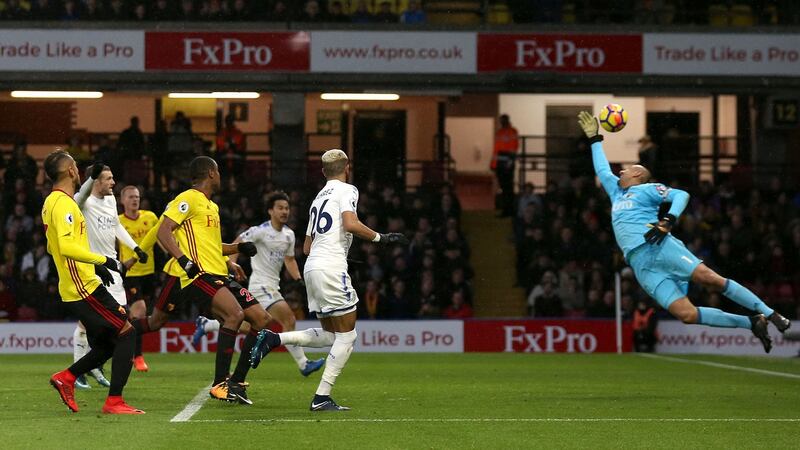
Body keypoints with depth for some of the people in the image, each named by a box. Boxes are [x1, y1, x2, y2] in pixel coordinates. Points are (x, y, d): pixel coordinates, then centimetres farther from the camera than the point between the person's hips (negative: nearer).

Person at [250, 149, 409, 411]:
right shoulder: (347, 190, 0)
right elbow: (351, 224, -18)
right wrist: (382, 238, -9)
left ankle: (273, 339, 2)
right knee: (347, 335, -2)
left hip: (312, 267, 8)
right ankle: (321, 397, -7)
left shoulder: (318, 198, 24)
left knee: (330, 335, 16)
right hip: (331, 268, -8)